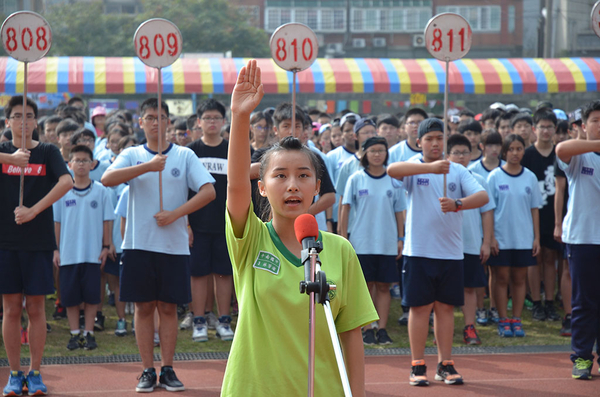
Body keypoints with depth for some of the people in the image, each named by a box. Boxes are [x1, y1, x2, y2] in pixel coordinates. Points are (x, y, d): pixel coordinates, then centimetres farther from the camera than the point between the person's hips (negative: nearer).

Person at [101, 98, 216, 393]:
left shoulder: (185, 156, 5)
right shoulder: (132, 155, 6)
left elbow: (208, 191, -4)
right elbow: (107, 179, -13)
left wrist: (174, 214, -13)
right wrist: (148, 166, -21)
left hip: (174, 244, 0)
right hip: (139, 243, 0)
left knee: (168, 307, 3)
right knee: (144, 307, 2)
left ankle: (168, 370, 8)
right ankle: (148, 371, 7)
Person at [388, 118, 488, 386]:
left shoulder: (458, 171, 7)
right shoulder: (413, 168, 0)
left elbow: (482, 196, -5)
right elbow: (392, 169, -24)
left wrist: (457, 203, -25)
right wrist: (429, 167, -37)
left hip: (451, 252, 2)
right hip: (419, 251, -2)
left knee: (445, 307, 7)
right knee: (420, 307, 0)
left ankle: (445, 364, 14)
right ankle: (418, 366, 7)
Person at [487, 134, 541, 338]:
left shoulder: (530, 177, 5)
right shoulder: (495, 176, -2)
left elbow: (534, 209, 8)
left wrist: (536, 237, 4)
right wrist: (490, 237, -8)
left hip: (524, 238, 2)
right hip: (501, 238, -2)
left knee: (519, 279, 6)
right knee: (502, 278, 1)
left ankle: (516, 320, 13)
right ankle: (503, 321, 8)